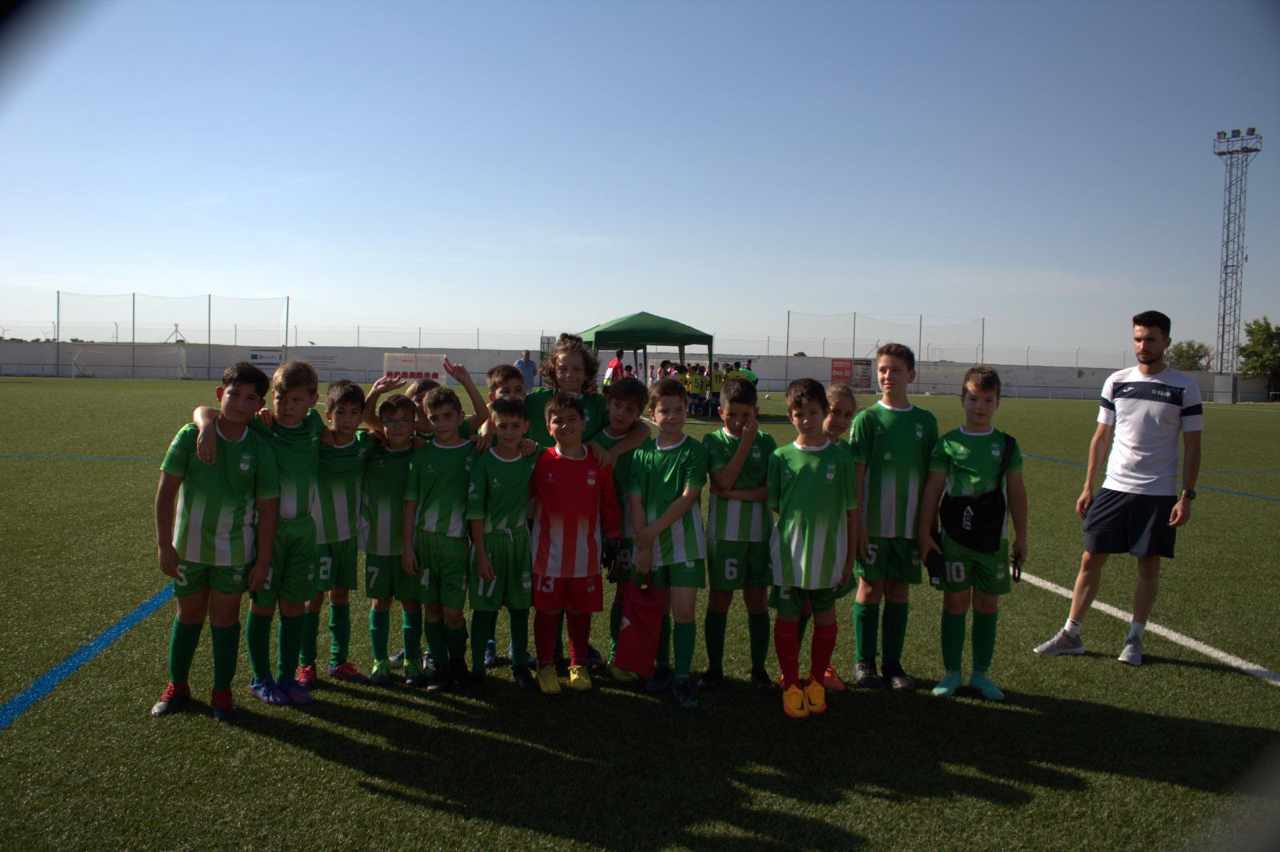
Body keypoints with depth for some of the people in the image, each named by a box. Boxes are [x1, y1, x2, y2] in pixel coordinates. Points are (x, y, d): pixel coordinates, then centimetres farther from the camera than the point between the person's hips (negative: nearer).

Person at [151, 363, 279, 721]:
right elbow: (166, 490, -7)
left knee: (225, 618, 9)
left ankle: (222, 692, 23)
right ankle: (177, 686, 33)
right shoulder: (191, 435, -10)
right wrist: (164, 545, -10)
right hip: (188, 546, 0)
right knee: (188, 615, 14)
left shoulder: (259, 449, -8)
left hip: (234, 551, 0)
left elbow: (268, 508, -4)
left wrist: (263, 561, -5)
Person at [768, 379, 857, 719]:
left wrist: (850, 558, 1)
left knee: (825, 618, 12)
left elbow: (852, 511, 0)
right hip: (789, 553, 0)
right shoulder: (781, 457, -3)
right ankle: (790, 684, 23)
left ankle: (816, 682, 31)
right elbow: (773, 505, 6)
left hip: (828, 555, 0)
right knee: (787, 618, 7)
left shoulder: (840, 457, -4)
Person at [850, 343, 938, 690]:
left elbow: (932, 476, 9)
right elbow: (855, 475, -6)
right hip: (873, 524, -3)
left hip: (910, 525, 3)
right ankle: (863, 663, 17)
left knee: (900, 591, 9)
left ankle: (893, 664, 21)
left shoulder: (926, 421, 5)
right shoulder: (867, 419, -4)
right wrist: (857, 524, -11)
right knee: (870, 588, 4)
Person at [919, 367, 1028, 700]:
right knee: (955, 602, 4)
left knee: (988, 604, 9)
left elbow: (1016, 492, 7)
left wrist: (1021, 537, 7)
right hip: (954, 536, -2)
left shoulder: (1007, 445, 4)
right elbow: (932, 489, -1)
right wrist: (924, 533, -4)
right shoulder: (948, 443, -1)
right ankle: (951, 672, 16)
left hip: (993, 538, 2)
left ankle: (981, 673, 22)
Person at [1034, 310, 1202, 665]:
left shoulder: (1184, 387, -3)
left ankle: (1134, 639, 20)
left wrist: (1187, 496, -8)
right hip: (1114, 488, 2)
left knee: (1149, 566, 7)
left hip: (1159, 493, -2)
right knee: (1090, 559, 3)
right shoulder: (1116, 381, 5)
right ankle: (1070, 634, 12)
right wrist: (1088, 486, 6)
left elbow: (1192, 446, -1)